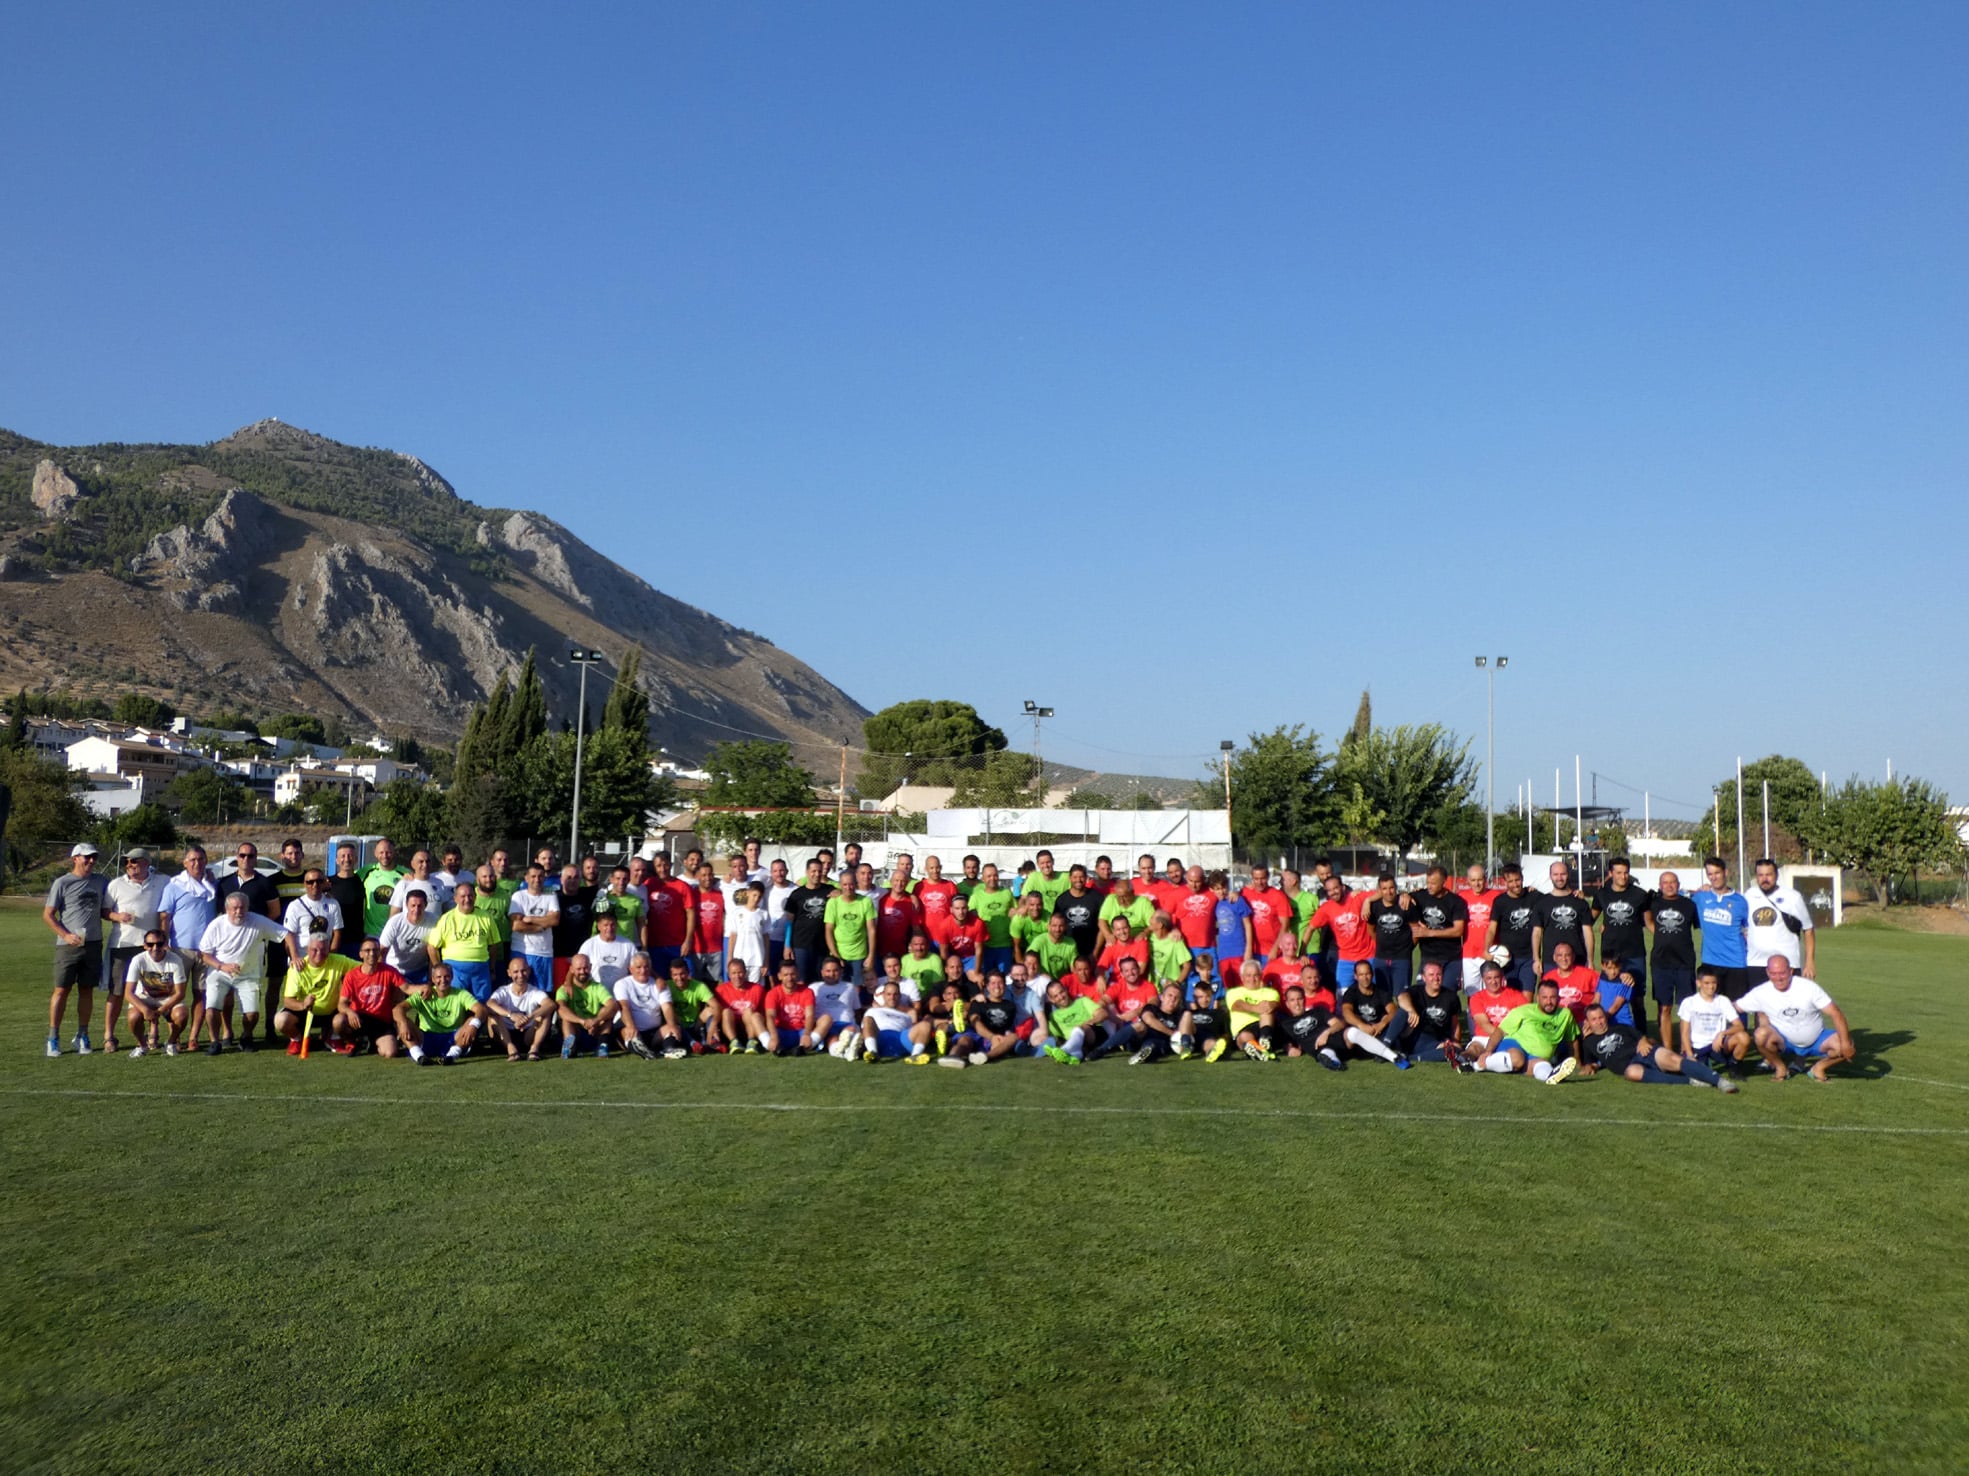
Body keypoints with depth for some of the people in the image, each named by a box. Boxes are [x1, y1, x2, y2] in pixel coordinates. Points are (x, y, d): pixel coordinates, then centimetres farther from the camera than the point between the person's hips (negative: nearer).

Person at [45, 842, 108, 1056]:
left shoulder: (99, 882, 11)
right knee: (61, 990, -2)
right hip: (68, 945, -4)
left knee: (87, 990, 8)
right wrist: (66, 935, -12)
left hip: (93, 944, 4)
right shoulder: (62, 883, -1)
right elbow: (47, 914, -1)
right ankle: (53, 1038, 6)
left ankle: (82, 1036, 16)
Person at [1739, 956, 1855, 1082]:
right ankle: (1780, 1067, -3)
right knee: (1761, 1035, -32)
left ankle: (1819, 1067, 5)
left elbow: (1835, 1013, -19)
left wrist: (1845, 1043, -26)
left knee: (1846, 1046, -25)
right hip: (1784, 1042, -1)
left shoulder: (1809, 987, -18)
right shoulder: (1761, 993, -14)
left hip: (1816, 1041, 1)